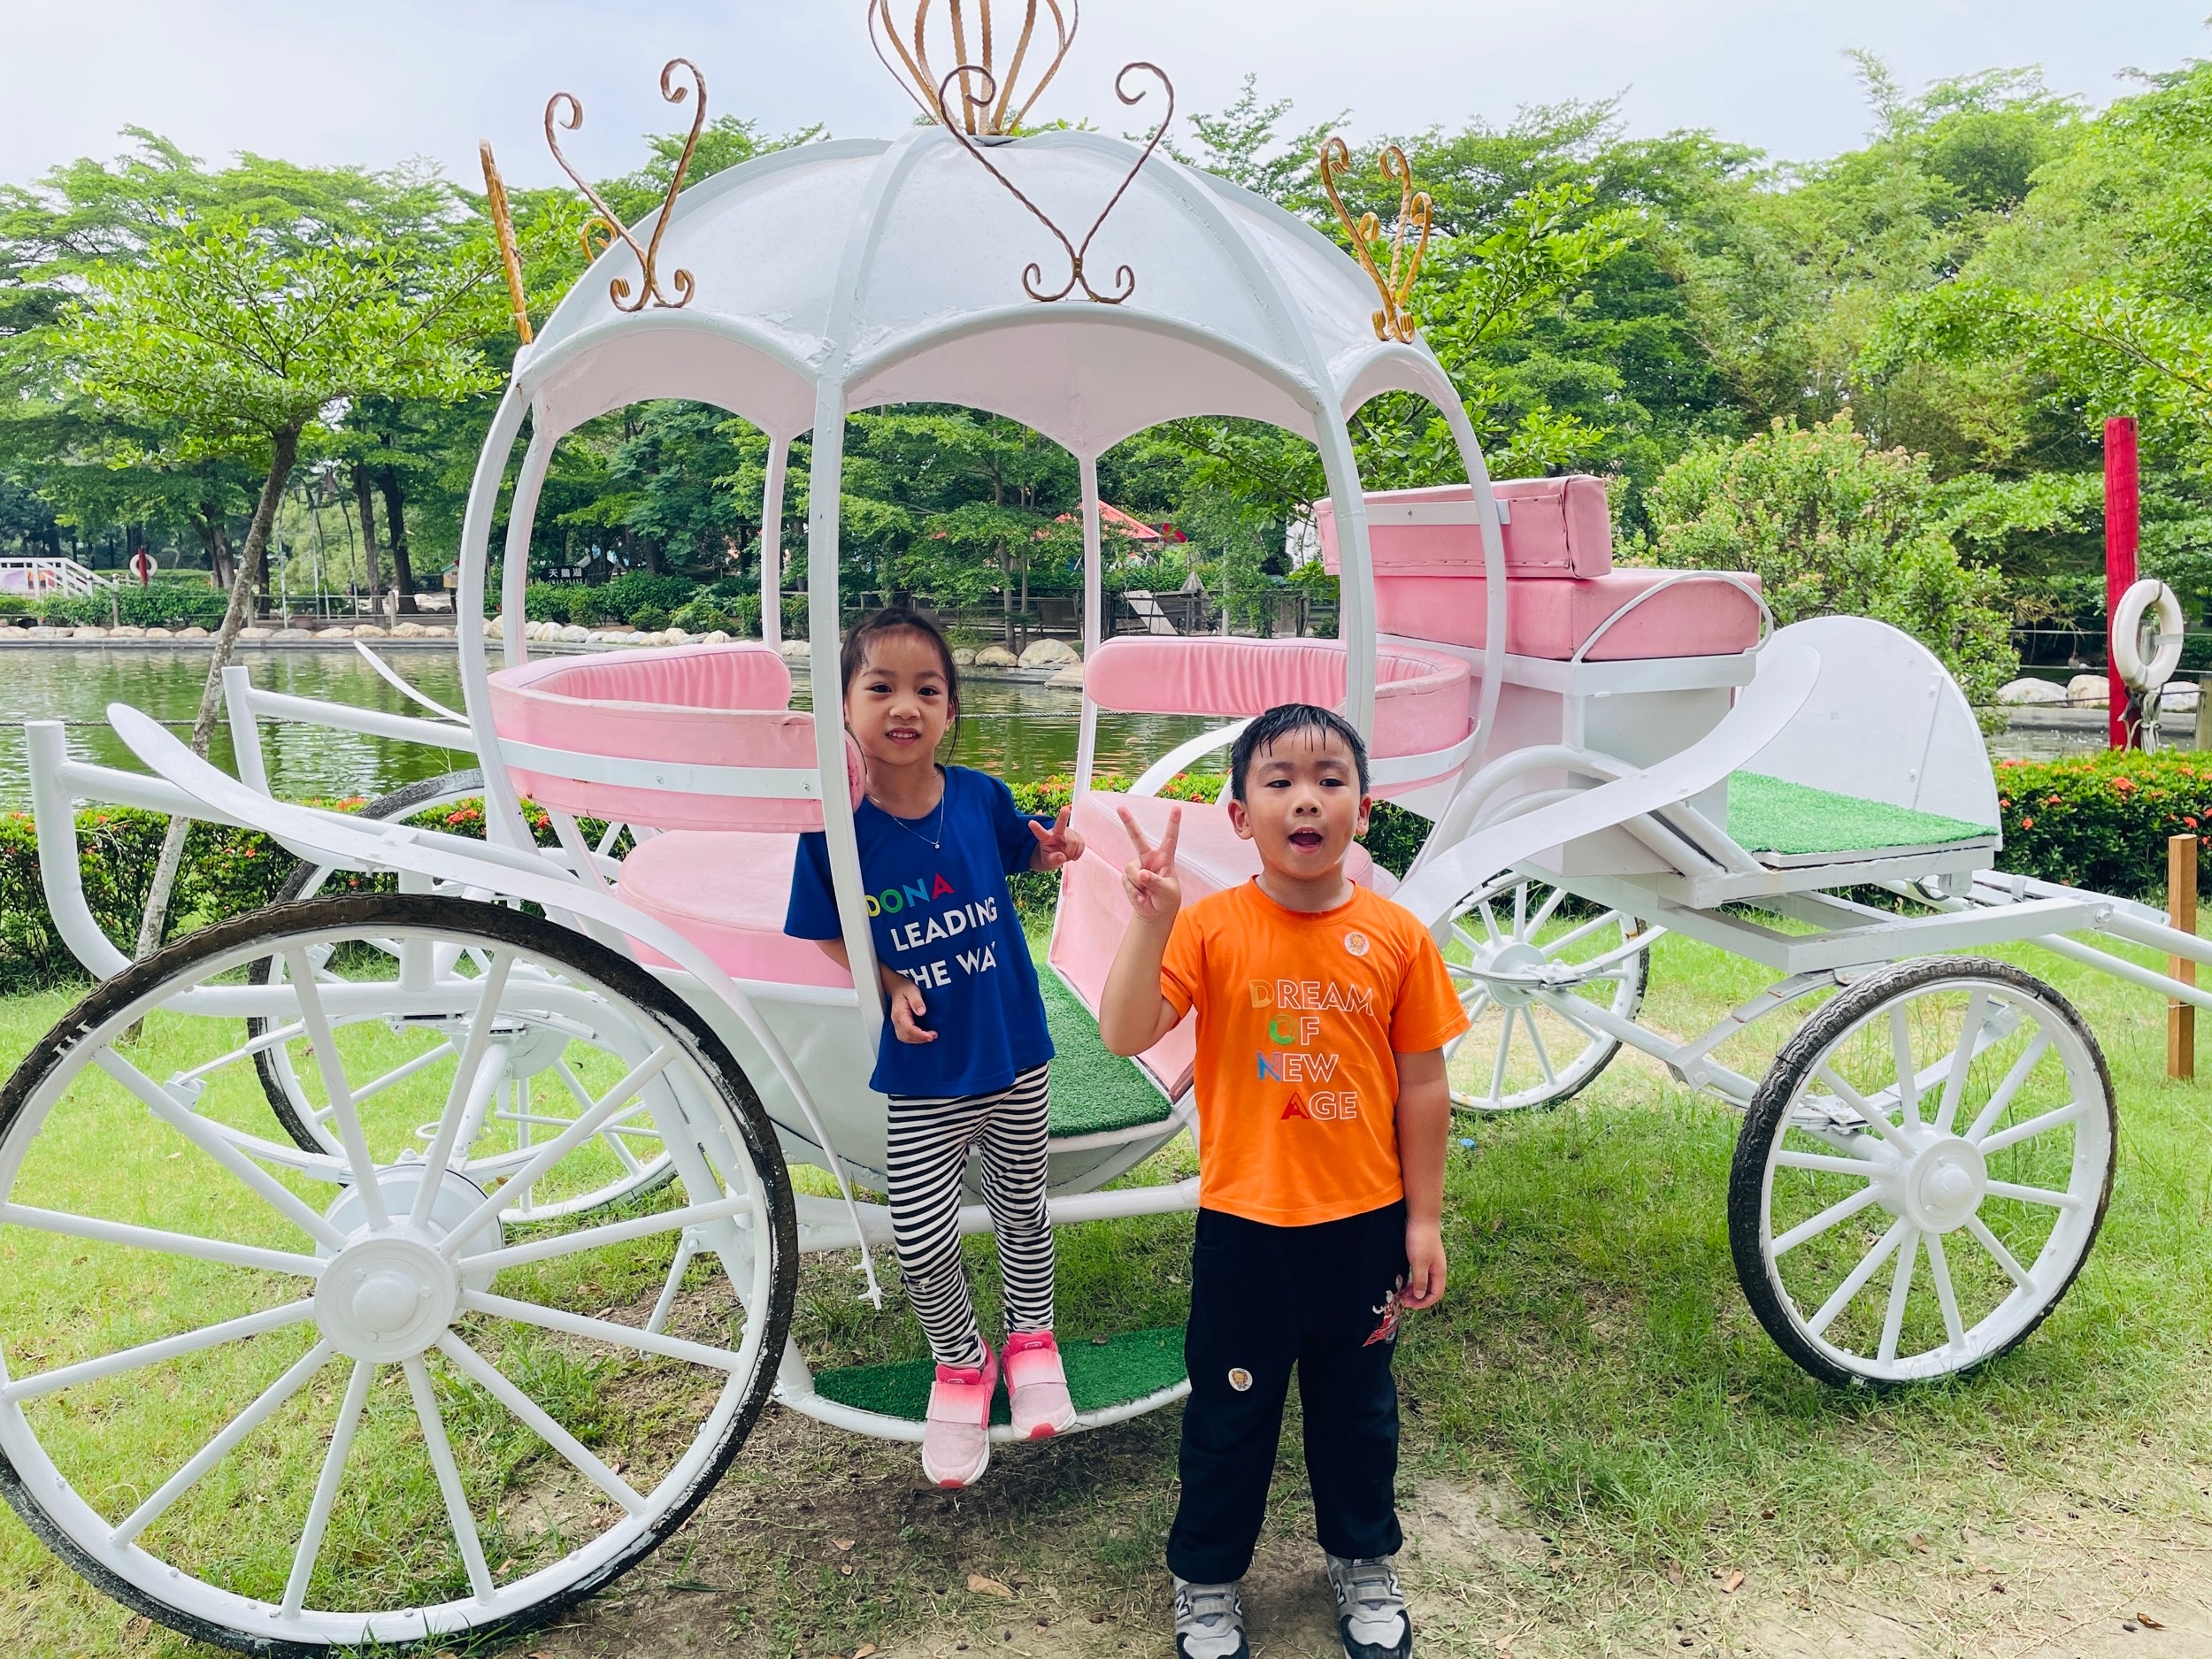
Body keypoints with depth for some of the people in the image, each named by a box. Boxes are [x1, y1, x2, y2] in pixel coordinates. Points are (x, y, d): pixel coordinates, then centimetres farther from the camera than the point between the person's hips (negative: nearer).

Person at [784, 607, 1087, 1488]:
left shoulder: (980, 796, -12)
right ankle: (960, 1364, 33)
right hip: (923, 1076, -1)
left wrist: (1053, 849, -10)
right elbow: (827, 936, -3)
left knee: (1022, 1210, 18)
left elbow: (1021, 852, 11)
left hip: (1014, 1055, 2)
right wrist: (892, 986, -17)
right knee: (921, 1241, 3)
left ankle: (1031, 1342, 46)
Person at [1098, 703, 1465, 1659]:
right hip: (1247, 1223, -2)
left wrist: (1424, 1220, 1)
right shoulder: (1211, 928, -13)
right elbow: (1124, 1035, -23)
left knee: (1357, 1404, 22)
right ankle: (1207, 1580, 38)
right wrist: (1151, 919, -34)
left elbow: (1421, 1085, -1)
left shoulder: (1396, 936, -8)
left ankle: (1364, 1563, 46)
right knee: (1231, 1410, 15)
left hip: (1364, 1222, 2)